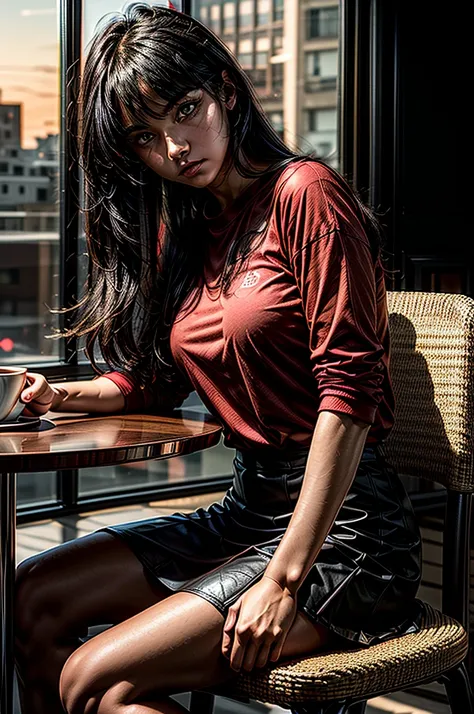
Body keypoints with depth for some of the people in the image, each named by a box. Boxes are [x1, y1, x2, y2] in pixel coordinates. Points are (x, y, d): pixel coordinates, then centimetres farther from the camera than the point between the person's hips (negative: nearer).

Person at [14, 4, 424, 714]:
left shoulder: (304, 193, -12)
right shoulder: (179, 230, 13)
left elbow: (350, 392, -19)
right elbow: (150, 379, 22)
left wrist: (285, 578, -21)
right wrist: (62, 395, 0)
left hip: (342, 526, -8)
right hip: (248, 506, 8)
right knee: (30, 600, -1)